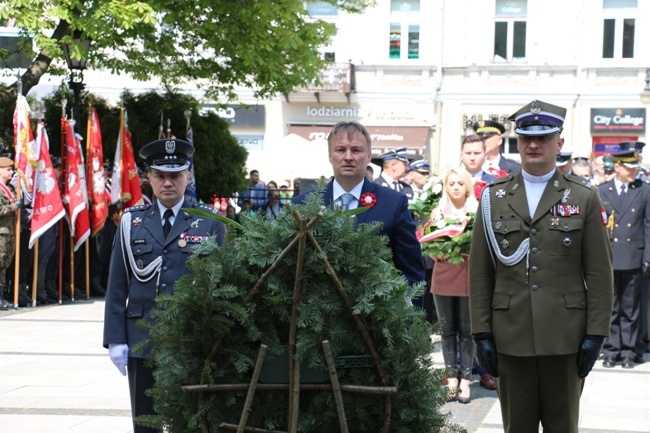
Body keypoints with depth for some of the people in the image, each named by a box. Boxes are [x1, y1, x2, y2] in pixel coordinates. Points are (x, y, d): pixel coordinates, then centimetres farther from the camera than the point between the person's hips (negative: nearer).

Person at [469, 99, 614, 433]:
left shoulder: (584, 198, 3)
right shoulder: (493, 197, 6)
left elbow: (599, 273, 1)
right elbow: (479, 272, 5)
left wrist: (596, 334, -5)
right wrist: (481, 333, 0)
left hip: (565, 338, -1)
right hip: (511, 337, 1)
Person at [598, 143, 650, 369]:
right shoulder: (601, 191, 6)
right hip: (608, 259, 0)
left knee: (631, 310, 5)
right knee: (610, 308, 5)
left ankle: (628, 352, 13)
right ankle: (611, 351, 13)